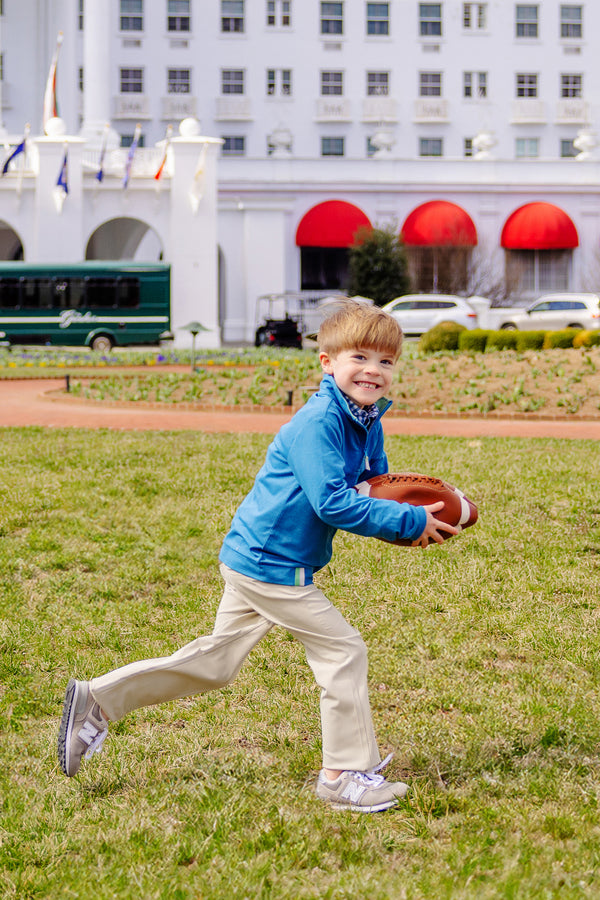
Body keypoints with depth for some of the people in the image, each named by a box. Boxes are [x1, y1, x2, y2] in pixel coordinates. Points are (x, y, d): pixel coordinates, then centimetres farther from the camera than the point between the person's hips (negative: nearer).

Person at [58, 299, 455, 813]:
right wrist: (409, 521, -24)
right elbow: (333, 502, -28)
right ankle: (347, 776, 5)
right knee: (343, 652, -5)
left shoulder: (367, 423, 7)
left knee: (216, 663, 16)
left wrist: (411, 508, 0)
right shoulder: (317, 423, -22)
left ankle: (97, 700, 21)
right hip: (272, 564, -10)